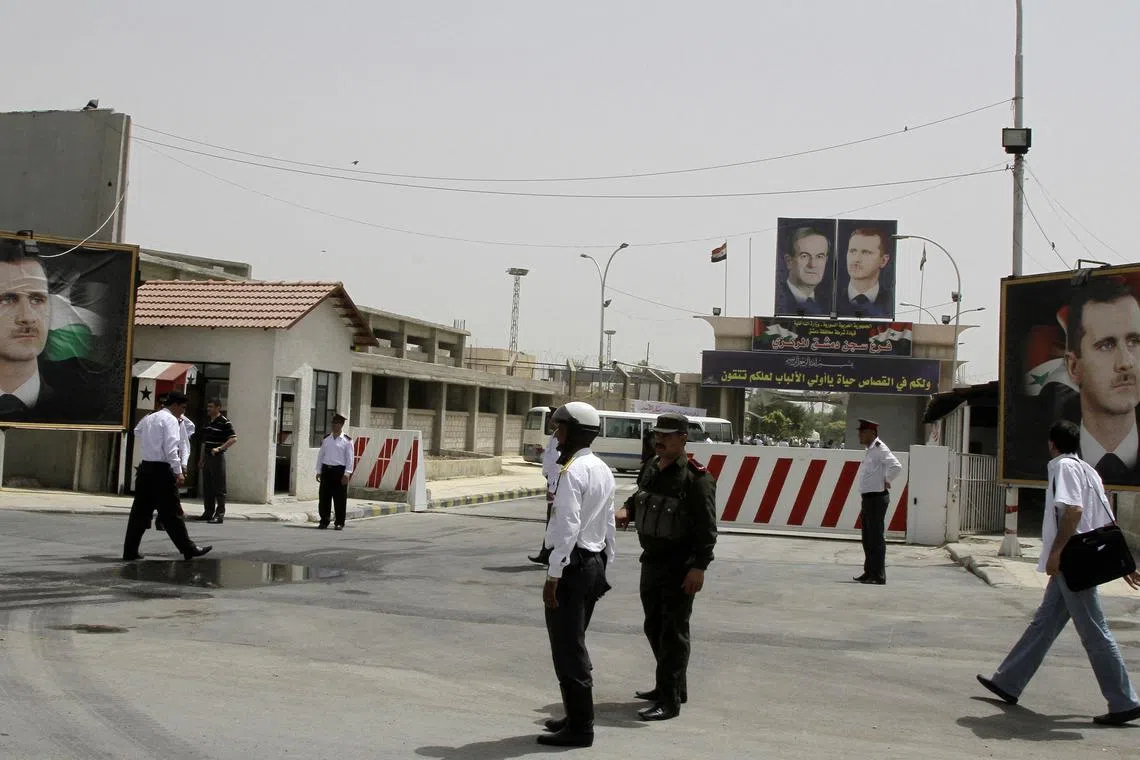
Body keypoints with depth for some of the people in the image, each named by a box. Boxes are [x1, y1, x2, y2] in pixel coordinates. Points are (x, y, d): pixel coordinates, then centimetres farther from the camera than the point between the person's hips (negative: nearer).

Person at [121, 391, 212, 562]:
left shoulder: (148, 418, 16)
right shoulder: (170, 420, -9)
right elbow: (171, 448, -17)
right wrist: (178, 472, -18)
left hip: (145, 467, 8)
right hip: (162, 470, -8)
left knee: (140, 510, 9)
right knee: (171, 513, -3)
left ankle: (130, 551, 9)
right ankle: (188, 549, 4)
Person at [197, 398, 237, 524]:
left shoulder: (225, 423, -10)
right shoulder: (208, 423, 16)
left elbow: (233, 438, -17)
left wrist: (219, 448, -25)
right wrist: (201, 459, 20)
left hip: (218, 457, -8)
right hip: (207, 457, 8)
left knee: (219, 487, -6)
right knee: (207, 487, 11)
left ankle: (220, 514, -4)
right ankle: (208, 512, 18)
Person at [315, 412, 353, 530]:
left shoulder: (347, 441, -1)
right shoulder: (326, 439, 12)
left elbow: (350, 458, -4)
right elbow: (320, 455, 14)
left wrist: (346, 474, -10)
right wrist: (318, 471, 8)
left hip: (339, 470, -4)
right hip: (326, 469, 4)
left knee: (339, 499, 0)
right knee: (323, 498, 4)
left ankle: (339, 523, 8)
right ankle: (324, 521, 14)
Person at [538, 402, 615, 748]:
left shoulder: (573, 471, -17)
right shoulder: (603, 470, 12)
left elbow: (568, 527, -22)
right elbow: (608, 524, 16)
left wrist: (553, 576, -20)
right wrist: (604, 564, 22)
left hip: (572, 565, -10)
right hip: (594, 563, 10)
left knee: (568, 648, -3)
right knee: (574, 645, 19)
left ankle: (579, 727, 2)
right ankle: (576, 717, 27)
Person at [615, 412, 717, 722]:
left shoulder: (696, 477, -17)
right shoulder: (650, 468, 7)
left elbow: (706, 526, -19)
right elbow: (640, 495, 26)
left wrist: (699, 567, -23)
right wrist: (627, 509, 3)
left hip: (680, 567, -9)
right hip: (651, 560, 9)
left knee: (673, 632, -4)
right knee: (654, 627, 19)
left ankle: (670, 700, 2)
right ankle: (672, 686, 35)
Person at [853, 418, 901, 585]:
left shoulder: (880, 449, -14)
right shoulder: (869, 451, 16)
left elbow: (896, 467, -29)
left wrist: (886, 481, -15)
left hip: (877, 498, -10)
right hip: (868, 498, 10)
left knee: (876, 539, -6)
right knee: (868, 539, 15)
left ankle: (878, 576, -1)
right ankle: (869, 573, 24)